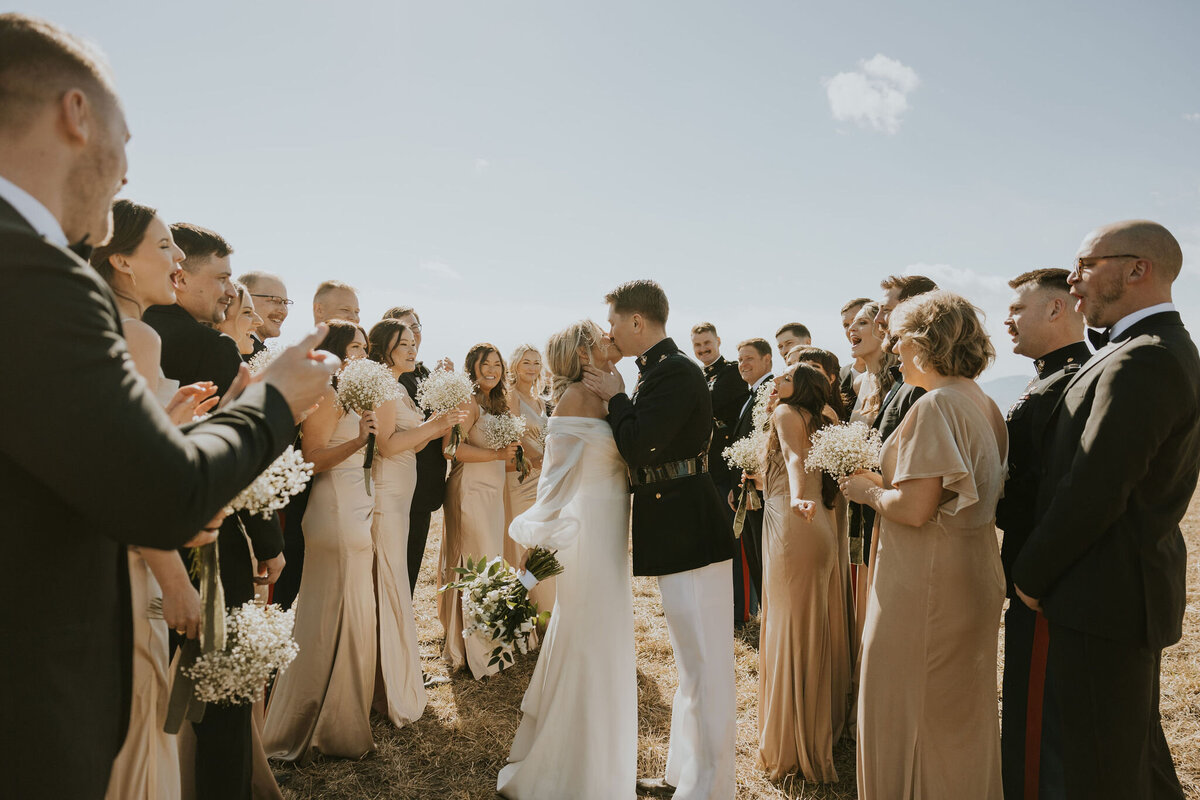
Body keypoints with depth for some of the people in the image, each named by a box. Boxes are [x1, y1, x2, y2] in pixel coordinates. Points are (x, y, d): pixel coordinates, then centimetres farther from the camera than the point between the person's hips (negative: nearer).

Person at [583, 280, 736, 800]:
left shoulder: (673, 371, -15)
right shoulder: (660, 369, 15)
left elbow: (637, 444, -23)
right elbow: (642, 446, 16)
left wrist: (615, 396, -9)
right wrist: (618, 400, 7)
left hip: (688, 534, -11)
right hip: (677, 530, 11)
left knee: (705, 665, 1)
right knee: (692, 663, 20)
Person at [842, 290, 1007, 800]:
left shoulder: (936, 405, -20)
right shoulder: (983, 404, 8)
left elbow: (915, 508, -25)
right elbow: (975, 493, 13)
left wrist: (868, 491, -7)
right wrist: (887, 482, 12)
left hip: (927, 584, -9)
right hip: (977, 576, 9)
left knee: (905, 711, 6)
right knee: (964, 714, 22)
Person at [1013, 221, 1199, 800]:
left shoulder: (1142, 363, -22)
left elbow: (1092, 493, -23)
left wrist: (1030, 576, -11)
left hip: (1106, 597, -10)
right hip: (1133, 587, 10)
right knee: (1136, 748, 25)